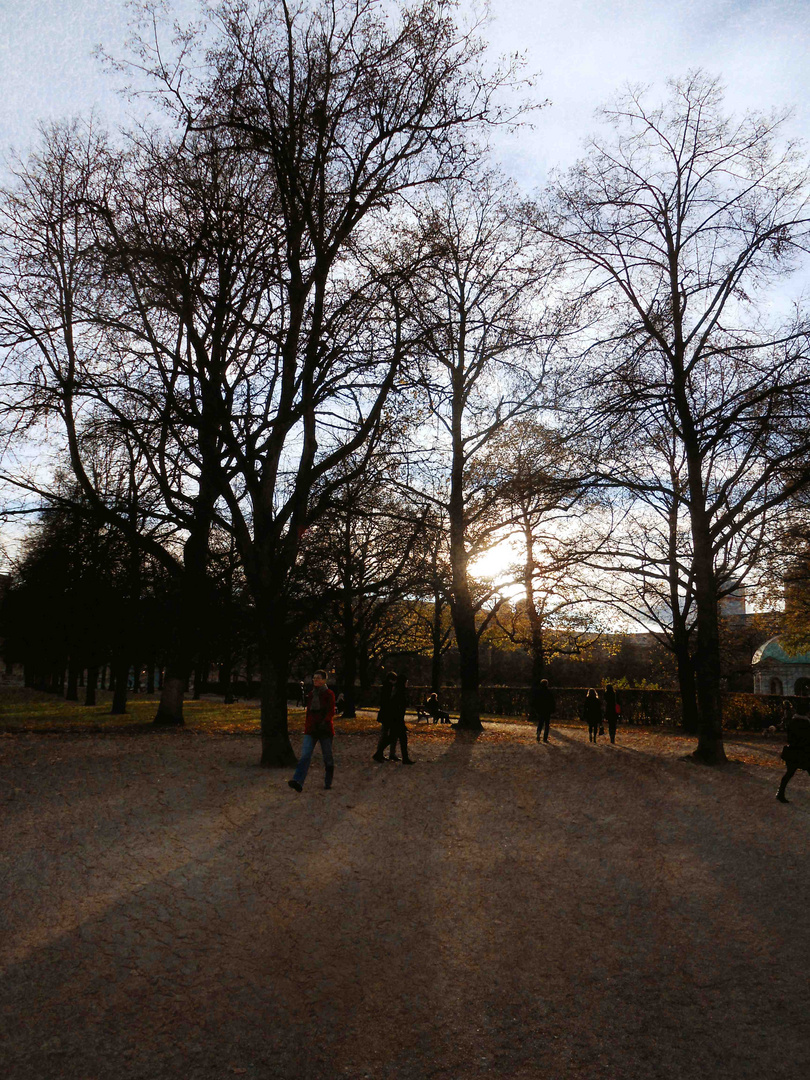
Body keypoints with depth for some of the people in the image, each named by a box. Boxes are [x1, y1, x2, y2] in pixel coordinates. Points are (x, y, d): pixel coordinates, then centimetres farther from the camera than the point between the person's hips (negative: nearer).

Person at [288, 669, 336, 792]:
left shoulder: (329, 694, -4)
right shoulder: (311, 694, 11)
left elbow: (331, 712, -12)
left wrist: (325, 722, -28)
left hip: (325, 730, -3)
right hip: (311, 730, 4)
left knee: (327, 757, 6)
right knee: (305, 755, -13)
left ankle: (328, 782, 24)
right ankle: (298, 782, -26)